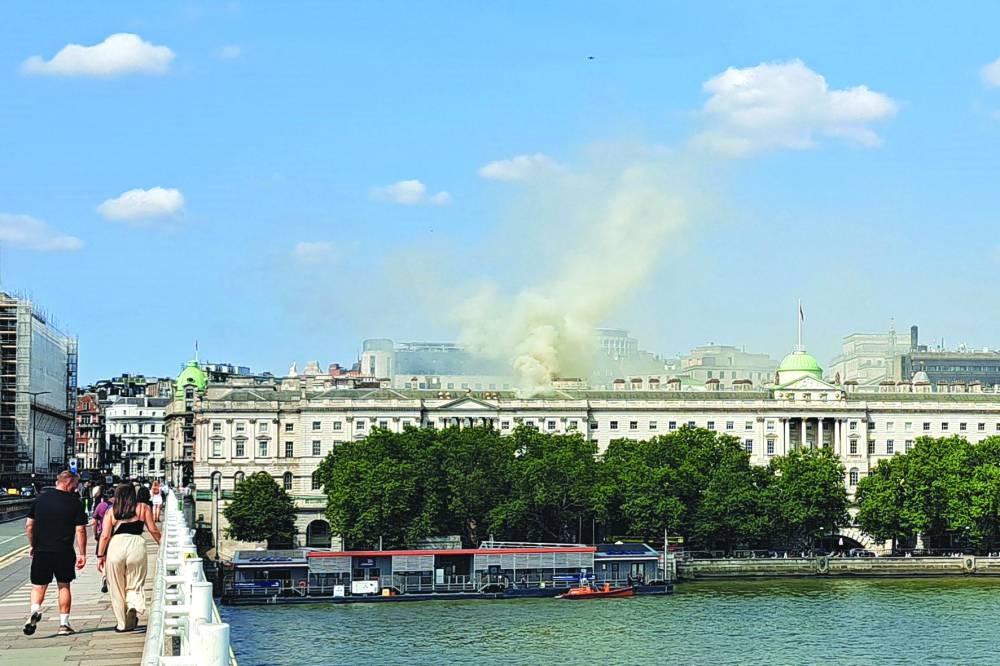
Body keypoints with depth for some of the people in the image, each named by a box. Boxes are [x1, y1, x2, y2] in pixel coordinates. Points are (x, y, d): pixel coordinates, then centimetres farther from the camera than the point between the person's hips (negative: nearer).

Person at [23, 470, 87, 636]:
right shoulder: (75, 503, -4)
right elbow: (80, 530, -7)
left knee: (38, 586, 10)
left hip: (41, 551, 2)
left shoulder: (41, 498, 5)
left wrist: (32, 545, 19)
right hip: (64, 552, -2)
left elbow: (29, 525, 7)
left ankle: (35, 610, -18)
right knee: (64, 586, 11)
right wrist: (82, 554, -1)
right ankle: (64, 624, 10)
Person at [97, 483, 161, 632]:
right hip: (136, 545, 0)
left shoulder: (111, 512, 10)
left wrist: (100, 556, 9)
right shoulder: (143, 508, 10)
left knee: (117, 588, 11)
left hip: (115, 546, 0)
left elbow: (105, 535, 4)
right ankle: (134, 605, -22)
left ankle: (122, 624, 15)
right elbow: (153, 531, 9)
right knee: (135, 585, 11)